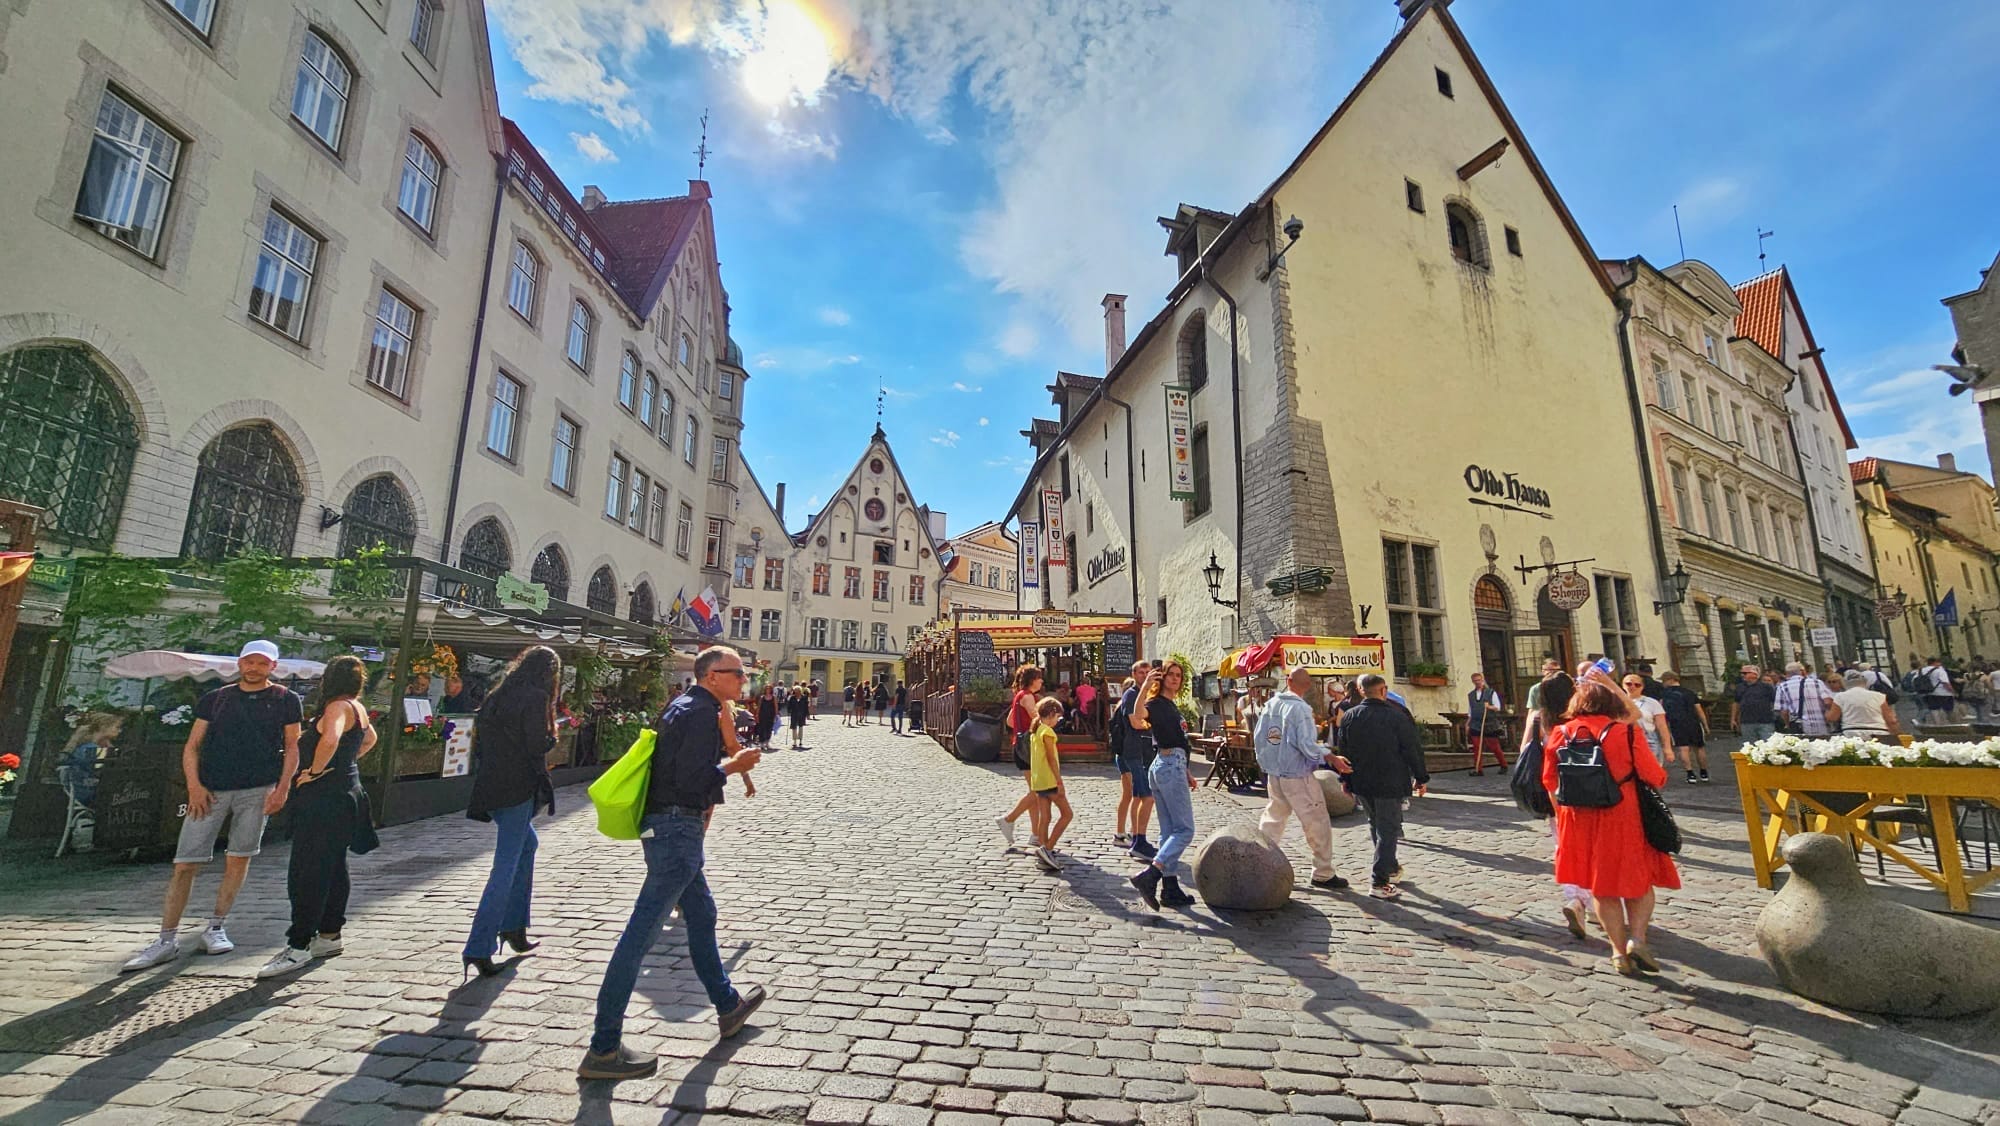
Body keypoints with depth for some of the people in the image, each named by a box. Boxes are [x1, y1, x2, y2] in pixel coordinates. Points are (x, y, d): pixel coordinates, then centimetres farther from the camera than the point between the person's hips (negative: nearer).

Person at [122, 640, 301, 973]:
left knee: (238, 858, 4)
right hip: (210, 791, 1)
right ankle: (167, 940, 9)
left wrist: (282, 789, -5)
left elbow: (292, 747, 4)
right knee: (185, 863, 0)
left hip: (258, 790, -1)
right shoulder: (215, 699, 9)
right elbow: (192, 746, 9)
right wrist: (194, 785, -5)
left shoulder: (285, 700, 5)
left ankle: (216, 928, 18)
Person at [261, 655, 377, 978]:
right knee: (333, 866, 15)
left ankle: (299, 947, -2)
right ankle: (329, 935, 24)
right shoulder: (357, 708, 13)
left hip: (325, 794, -10)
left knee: (308, 871, -6)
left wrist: (314, 770, -21)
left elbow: (330, 738, -34)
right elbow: (370, 739, 31)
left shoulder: (339, 706, -14)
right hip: (347, 790, 10)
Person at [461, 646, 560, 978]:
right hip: (518, 788, -9)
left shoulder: (497, 695, 12)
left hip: (490, 785, 9)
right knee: (506, 869, -2)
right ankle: (478, 948, -1)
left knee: (528, 842, 24)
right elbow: (538, 745, -17)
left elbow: (479, 741, 14)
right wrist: (552, 735, 3)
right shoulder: (535, 697, -12)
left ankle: (513, 925, 27)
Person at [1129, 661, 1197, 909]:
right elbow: (1137, 717, -33)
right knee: (1185, 830, -8)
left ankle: (1170, 889, 15)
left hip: (1166, 766, 10)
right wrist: (1144, 688, -42)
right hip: (1170, 766, -10)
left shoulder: (1171, 706, 19)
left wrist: (1186, 774, 24)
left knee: (1169, 831, 10)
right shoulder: (1157, 704, -9)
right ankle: (1148, 877, -14)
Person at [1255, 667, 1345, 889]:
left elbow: (1258, 737, 8)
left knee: (1272, 819, 17)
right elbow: (1307, 744, -21)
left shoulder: (1270, 704, 3)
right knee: (1318, 824, 6)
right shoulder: (1300, 708, -16)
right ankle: (1323, 874, 14)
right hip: (1298, 776, -6)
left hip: (1274, 775, 7)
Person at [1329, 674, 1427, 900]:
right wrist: (1421, 778, 5)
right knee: (1388, 830, 3)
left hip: (1360, 783, 4)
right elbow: (1413, 749, -7)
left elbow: (1343, 753, 6)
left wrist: (1345, 779, 16)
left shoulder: (1350, 718, 0)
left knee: (1376, 825, 22)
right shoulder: (1397, 716, -12)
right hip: (1390, 783, -4)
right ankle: (1379, 881, 0)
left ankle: (1390, 868, 36)